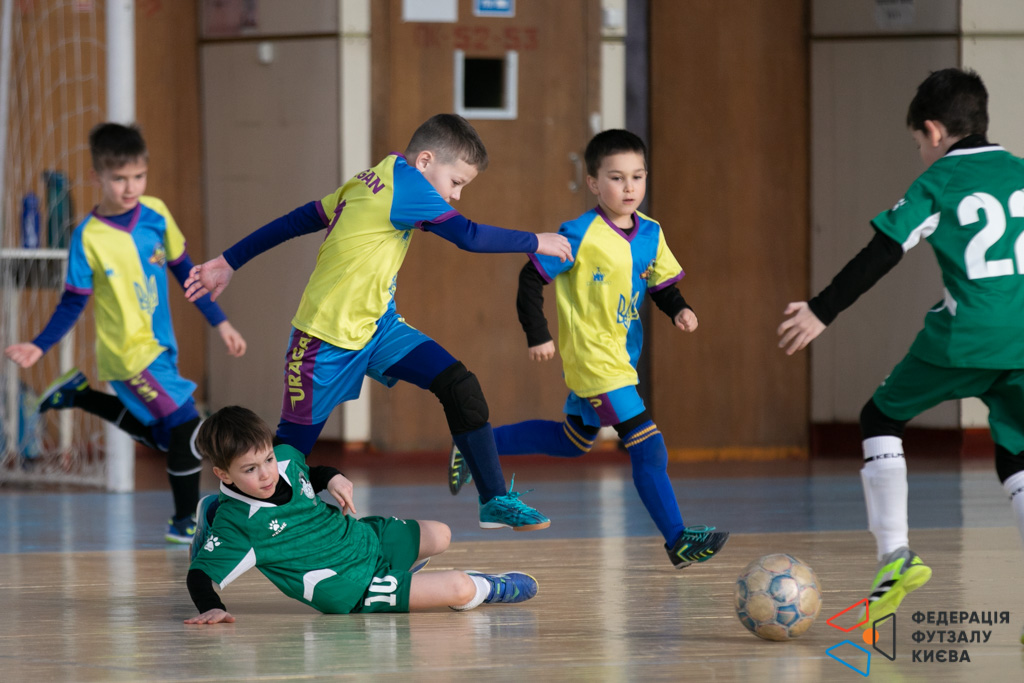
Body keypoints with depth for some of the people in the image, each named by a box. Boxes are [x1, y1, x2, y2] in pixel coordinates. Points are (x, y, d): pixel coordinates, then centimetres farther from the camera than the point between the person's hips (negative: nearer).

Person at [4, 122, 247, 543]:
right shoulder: (88, 238, -15)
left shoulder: (156, 215, -2)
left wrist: (220, 323, 11)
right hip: (128, 354, -7)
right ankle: (184, 521, 4)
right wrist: (39, 347, -18)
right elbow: (73, 303, -7)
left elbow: (183, 271, 9)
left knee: (158, 433, 20)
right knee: (185, 426, -14)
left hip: (161, 347, 7)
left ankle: (79, 394, 34)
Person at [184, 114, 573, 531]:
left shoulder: (370, 183, 9)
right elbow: (469, 236, -23)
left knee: (460, 387, -7)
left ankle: (495, 501, -3)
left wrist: (230, 262, 16)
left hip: (377, 324, 9)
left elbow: (296, 222, 12)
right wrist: (536, 243, -10)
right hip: (329, 337, -9)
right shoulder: (405, 181, -17)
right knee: (292, 445, 0)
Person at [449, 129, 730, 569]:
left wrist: (678, 310, -7)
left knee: (572, 442, 22)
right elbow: (532, 278, -11)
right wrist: (538, 335, -13)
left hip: (621, 354, 8)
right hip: (591, 357, -8)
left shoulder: (651, 235, 2)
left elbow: (663, 285, 14)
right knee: (647, 446, -14)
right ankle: (678, 541, -9)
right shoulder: (582, 235, -17)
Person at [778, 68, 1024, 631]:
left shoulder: (936, 184, 2)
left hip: (964, 339, -4)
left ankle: (896, 555, 3)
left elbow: (879, 257, -2)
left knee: (880, 419, 16)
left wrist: (821, 311, 5)